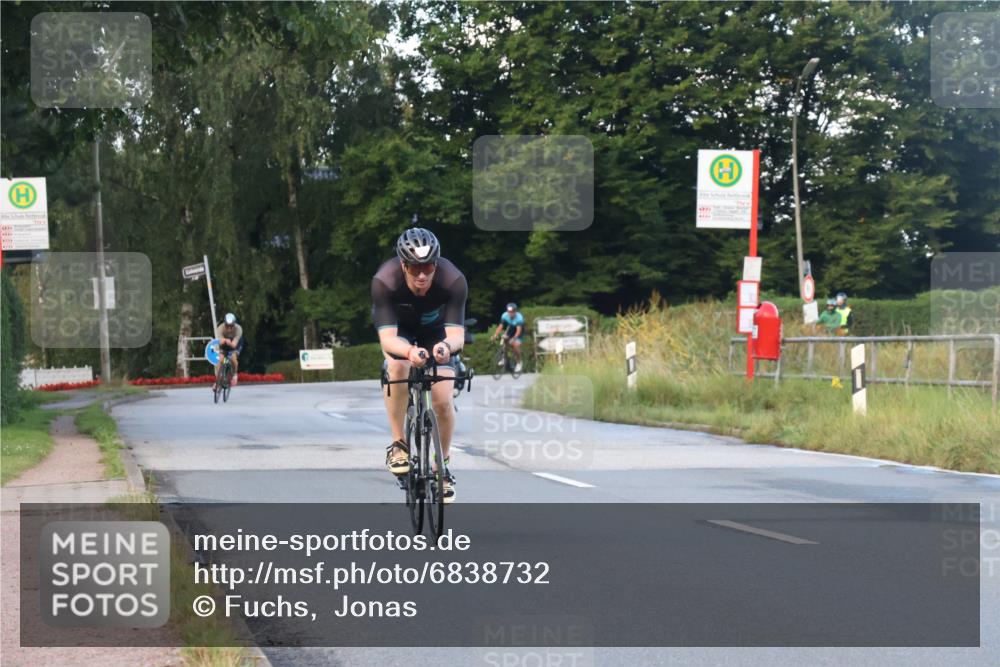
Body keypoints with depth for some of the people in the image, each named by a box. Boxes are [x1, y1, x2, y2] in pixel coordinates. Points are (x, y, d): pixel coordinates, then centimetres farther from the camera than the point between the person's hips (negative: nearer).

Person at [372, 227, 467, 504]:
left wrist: (446, 346, -62)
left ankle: (442, 465, 12)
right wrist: (409, 351, -63)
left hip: (437, 331, 1)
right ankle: (398, 444, -17)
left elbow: (456, 333, -39)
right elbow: (387, 337, -42)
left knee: (442, 400, -14)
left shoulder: (453, 281, -35)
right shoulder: (384, 281, -37)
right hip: (400, 330, -1)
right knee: (398, 366, -34)